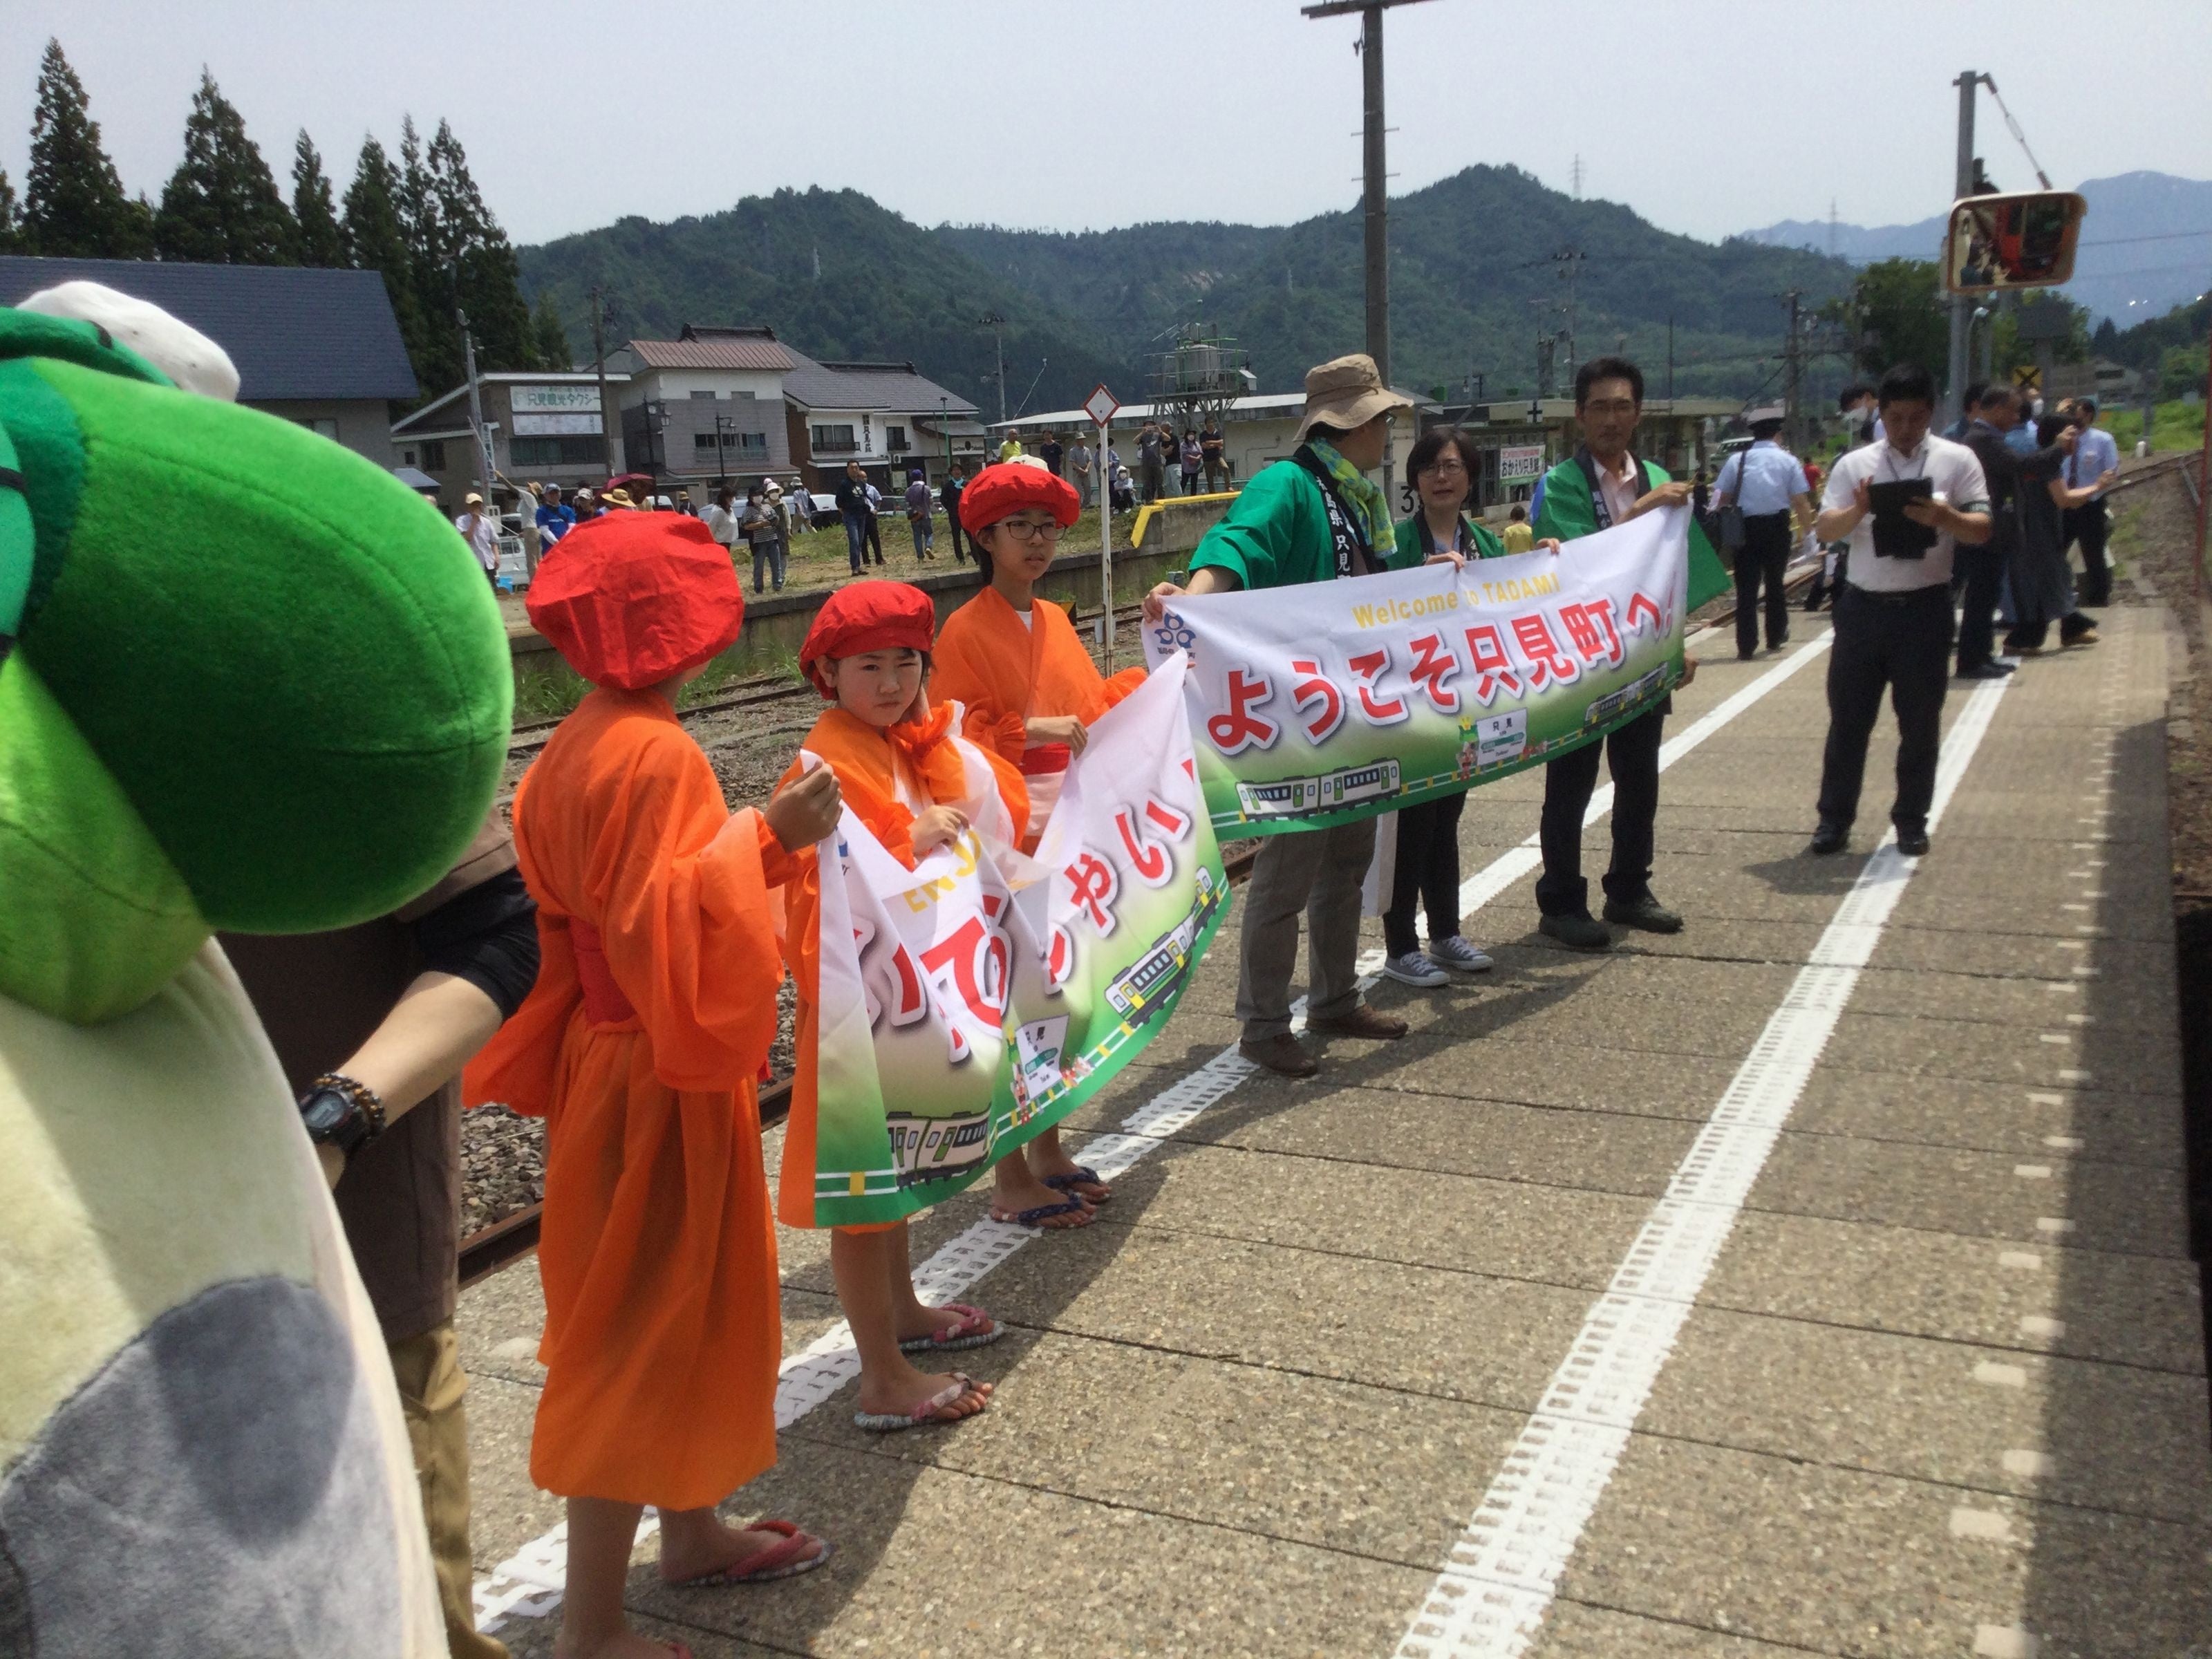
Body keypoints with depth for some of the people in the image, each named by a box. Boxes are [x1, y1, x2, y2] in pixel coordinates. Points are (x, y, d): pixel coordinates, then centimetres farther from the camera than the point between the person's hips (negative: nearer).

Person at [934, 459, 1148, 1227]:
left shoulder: (1054, 620, 13)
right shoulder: (965, 630, -9)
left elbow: (1092, 706, 17)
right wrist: (1029, 732, -23)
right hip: (1007, 836, -7)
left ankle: (1047, 1151, 27)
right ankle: (1010, 1179, 8)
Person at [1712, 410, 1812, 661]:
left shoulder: (1737, 460, 0)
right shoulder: (1788, 461, -1)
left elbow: (1723, 499, 1)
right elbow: (1801, 502, -4)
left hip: (1746, 528, -1)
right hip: (1778, 527, 1)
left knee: (1747, 588, 1)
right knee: (1775, 583, 19)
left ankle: (1746, 647, -4)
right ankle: (1775, 638, 31)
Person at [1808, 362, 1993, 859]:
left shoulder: (1957, 460, 2)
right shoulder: (1854, 464, 4)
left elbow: (1982, 531, -2)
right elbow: (1824, 530, -1)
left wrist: (1944, 517, -23)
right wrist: (1857, 511, -22)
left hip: (1924, 608, -1)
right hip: (1863, 606, 1)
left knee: (1920, 723, 7)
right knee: (1847, 718, 5)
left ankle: (1911, 821, 19)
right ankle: (1834, 819, 13)